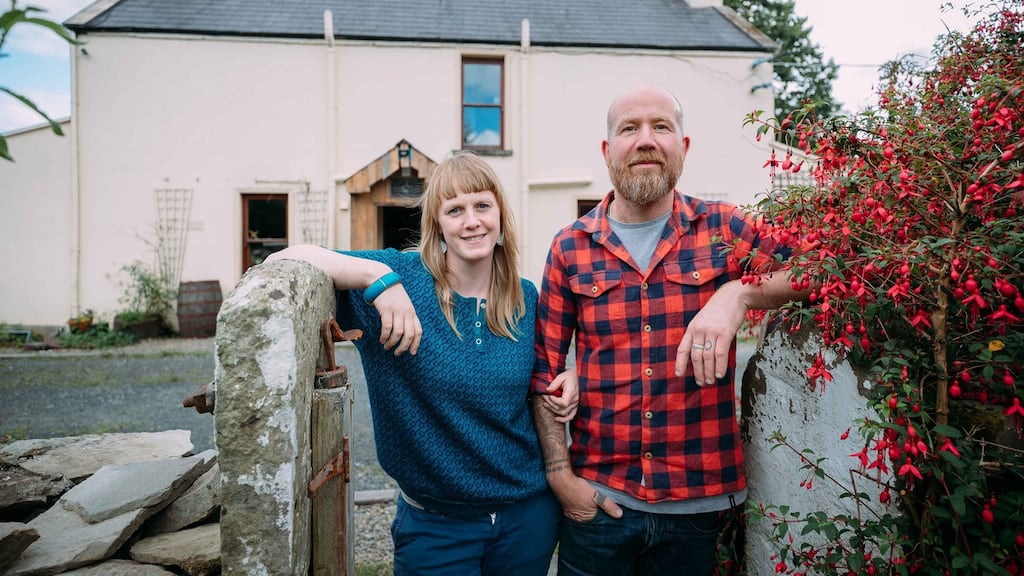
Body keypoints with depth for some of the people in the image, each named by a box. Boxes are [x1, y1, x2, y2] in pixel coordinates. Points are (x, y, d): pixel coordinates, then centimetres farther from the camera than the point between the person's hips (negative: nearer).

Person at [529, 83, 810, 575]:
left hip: (697, 501, 1)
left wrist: (738, 293, -27)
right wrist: (560, 475, -4)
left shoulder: (724, 229, -1)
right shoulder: (570, 248, -1)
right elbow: (544, 371, 1)